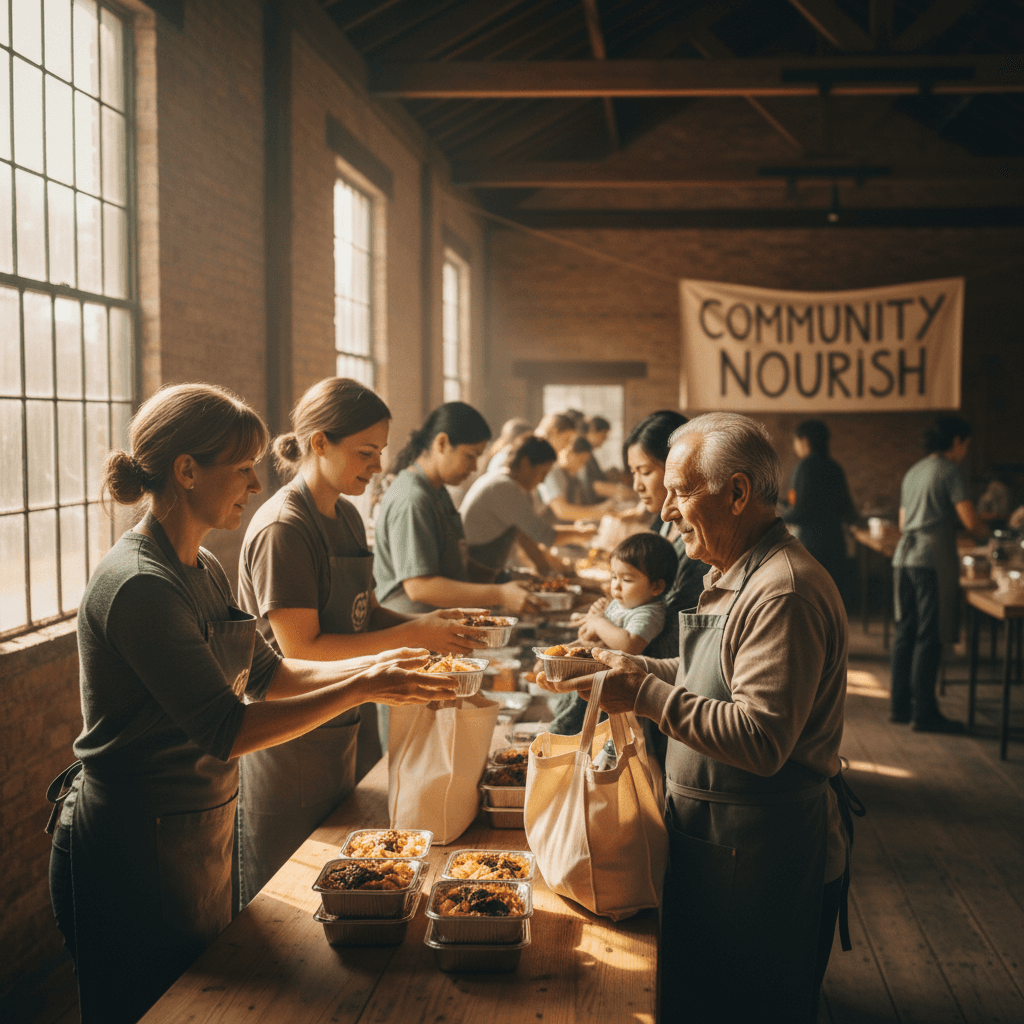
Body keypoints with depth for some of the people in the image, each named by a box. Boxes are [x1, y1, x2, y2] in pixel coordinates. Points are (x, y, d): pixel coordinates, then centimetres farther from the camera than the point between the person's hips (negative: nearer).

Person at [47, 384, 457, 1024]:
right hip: (135, 856, -9)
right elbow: (225, 731, -25)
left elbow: (266, 675, 13)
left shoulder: (203, 568, 7)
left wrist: (370, 667, 1)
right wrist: (361, 689, -22)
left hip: (199, 837, 9)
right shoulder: (139, 586, -24)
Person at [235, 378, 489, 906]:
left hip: (347, 722, 8)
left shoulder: (347, 516, 8)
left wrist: (430, 622, -3)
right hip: (294, 739, -8)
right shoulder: (283, 529, -19)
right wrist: (412, 635, -22)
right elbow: (300, 649, -22)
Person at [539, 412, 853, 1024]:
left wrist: (646, 695, -25)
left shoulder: (785, 593, -25)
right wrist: (622, 666, 9)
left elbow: (761, 740, -31)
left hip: (762, 863, -10)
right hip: (713, 839, 10)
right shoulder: (734, 575, 10)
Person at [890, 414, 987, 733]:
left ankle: (901, 705, 16)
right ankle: (923, 713, -2)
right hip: (932, 560, -8)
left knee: (905, 632, 11)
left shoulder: (913, 471, 18)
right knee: (929, 637, -5)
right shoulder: (948, 471, -6)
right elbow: (970, 521, -13)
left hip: (904, 557, 8)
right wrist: (990, 534, 8)